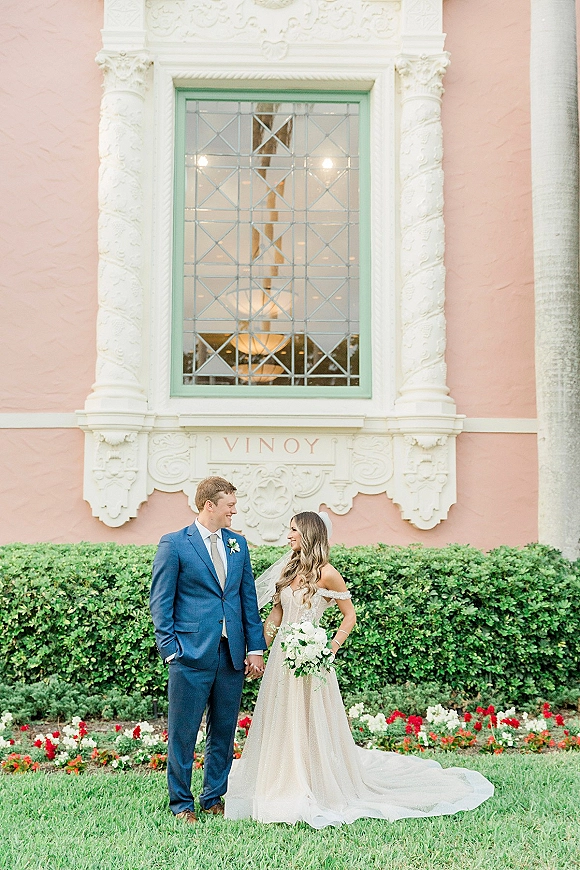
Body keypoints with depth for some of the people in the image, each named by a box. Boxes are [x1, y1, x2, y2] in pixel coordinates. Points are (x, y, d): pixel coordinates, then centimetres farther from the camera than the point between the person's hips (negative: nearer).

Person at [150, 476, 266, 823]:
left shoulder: (238, 544, 11)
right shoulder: (174, 544, -4)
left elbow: (249, 599, 13)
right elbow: (160, 602, -4)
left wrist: (255, 648, 7)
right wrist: (170, 650, -10)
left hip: (232, 654, 5)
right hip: (192, 654, -5)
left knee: (224, 733, 13)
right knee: (183, 733, 3)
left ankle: (214, 798, 27)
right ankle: (182, 803, 18)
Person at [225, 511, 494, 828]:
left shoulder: (325, 573, -8)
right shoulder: (289, 569, 11)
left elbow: (350, 616, -3)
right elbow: (276, 613, 13)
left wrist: (331, 649, -12)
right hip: (282, 656, 6)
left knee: (312, 726, 0)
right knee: (280, 725, 11)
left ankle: (321, 793, 13)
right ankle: (283, 789, 25)